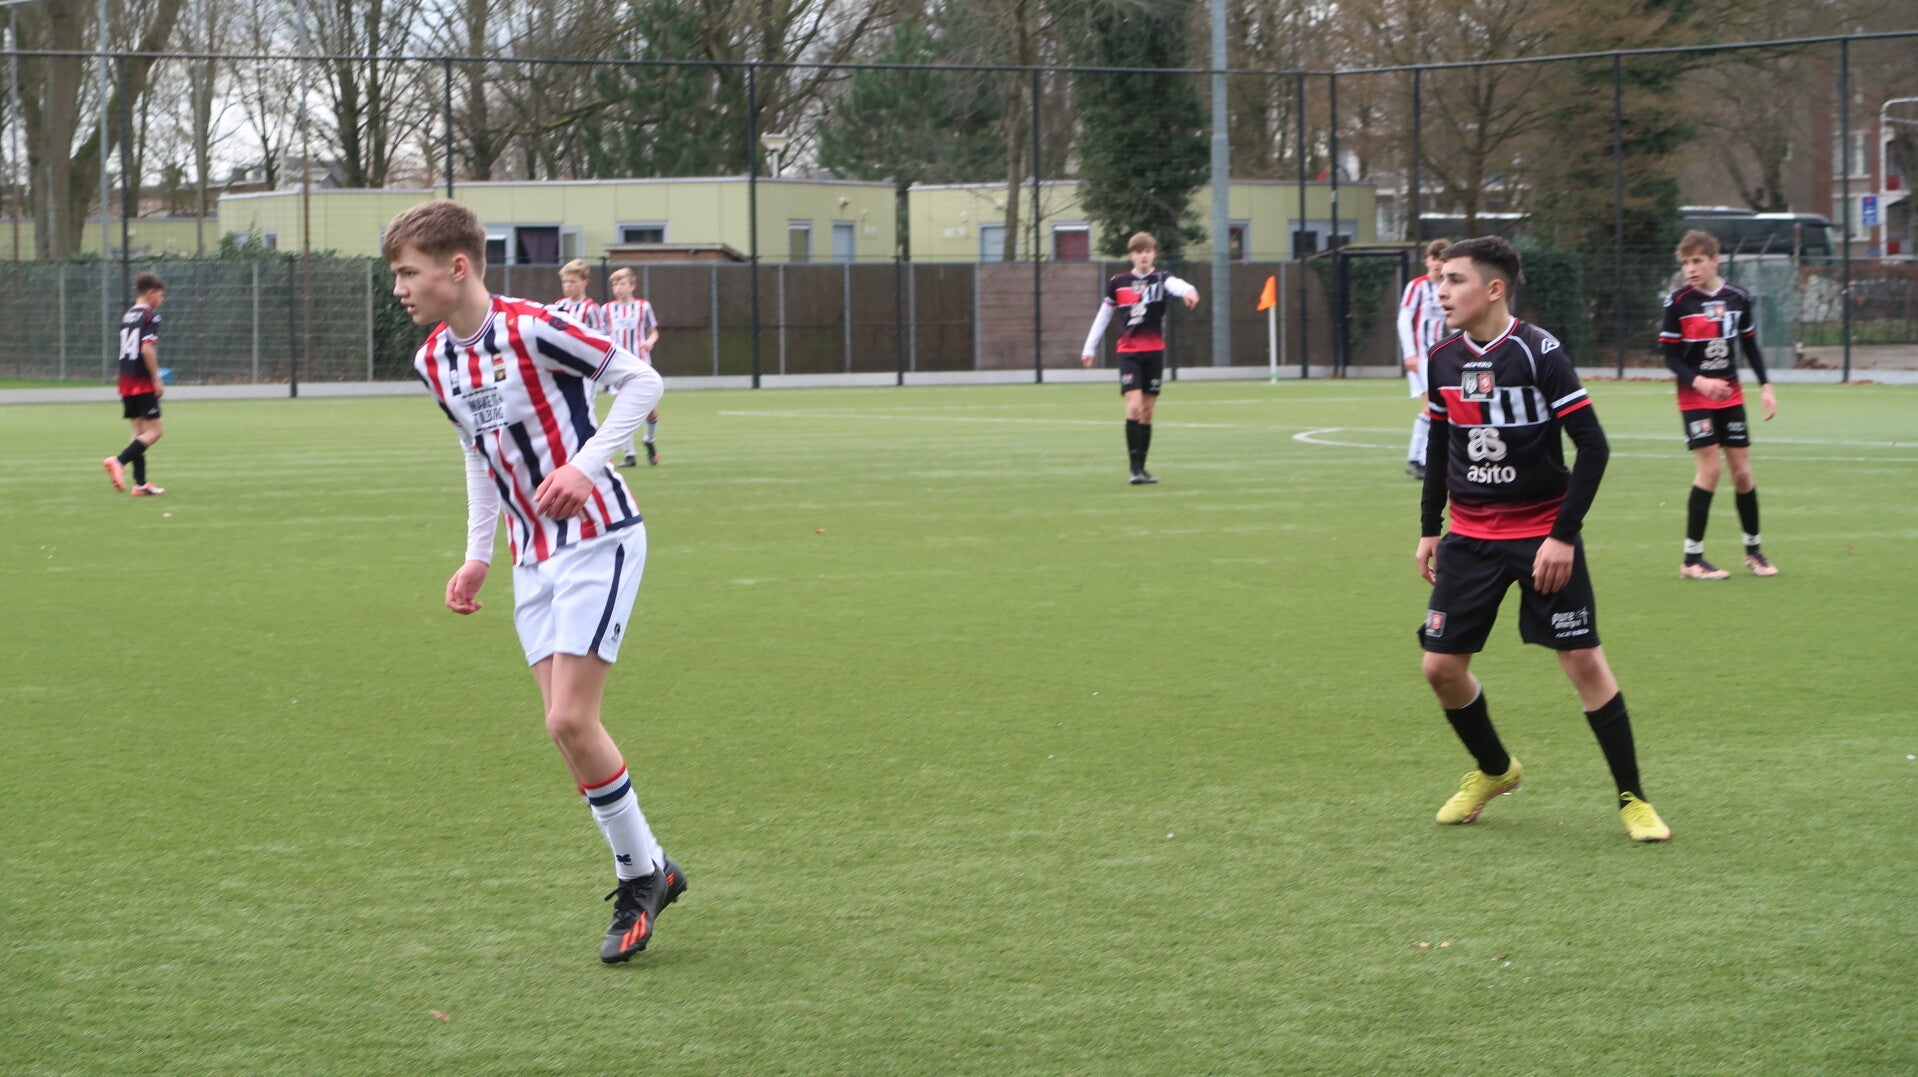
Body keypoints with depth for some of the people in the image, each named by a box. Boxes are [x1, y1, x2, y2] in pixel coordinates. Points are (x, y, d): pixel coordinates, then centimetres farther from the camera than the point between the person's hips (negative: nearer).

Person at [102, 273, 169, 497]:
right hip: (144, 383, -8)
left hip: (126, 381, 8)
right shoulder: (150, 316, -9)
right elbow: (147, 349, -19)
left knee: (139, 431, 11)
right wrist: (157, 379, -15)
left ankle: (140, 484, 8)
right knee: (153, 431, -5)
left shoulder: (126, 316, 15)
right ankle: (118, 462, -23)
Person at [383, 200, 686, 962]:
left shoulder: (531, 329, -18)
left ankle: (642, 874, 4)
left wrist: (585, 465, -23)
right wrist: (478, 556, 17)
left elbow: (642, 380, -13)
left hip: (596, 540, -7)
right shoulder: (433, 362, 6)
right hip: (533, 557, 7)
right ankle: (647, 871, 16)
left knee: (570, 720, -13)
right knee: (567, 729, 3)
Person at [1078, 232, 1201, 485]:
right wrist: (1089, 348, 14)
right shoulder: (1118, 283, 3)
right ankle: (1135, 468, -14)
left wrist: (1188, 291, -49)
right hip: (1129, 352, -1)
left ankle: (1141, 467, 16)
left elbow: (1176, 284, -25)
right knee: (1134, 405, -15)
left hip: (1154, 352, 1)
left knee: (1147, 411, 6)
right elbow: (1103, 316, 13)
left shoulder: (1160, 279, -1)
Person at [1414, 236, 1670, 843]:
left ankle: (1632, 798, 5)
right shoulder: (1444, 361, 2)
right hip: (1470, 537, 5)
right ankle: (1494, 770, 27)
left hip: (1543, 535, -5)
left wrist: (1564, 535, -17)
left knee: (1584, 660, -8)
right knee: (1441, 666, 1)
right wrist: (1429, 529, 14)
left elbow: (1594, 447, -14)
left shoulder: (1539, 353, -15)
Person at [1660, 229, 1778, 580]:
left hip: (1730, 396, 4)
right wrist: (1698, 381, -24)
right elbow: (1671, 357, -8)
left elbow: (1750, 345, 13)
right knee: (1709, 469, -13)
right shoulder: (1678, 301, -9)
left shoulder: (1737, 298, 2)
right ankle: (1692, 558, -6)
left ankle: (1753, 550, 22)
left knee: (1742, 472, 5)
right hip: (1695, 399, -4)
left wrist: (1765, 386, 6)